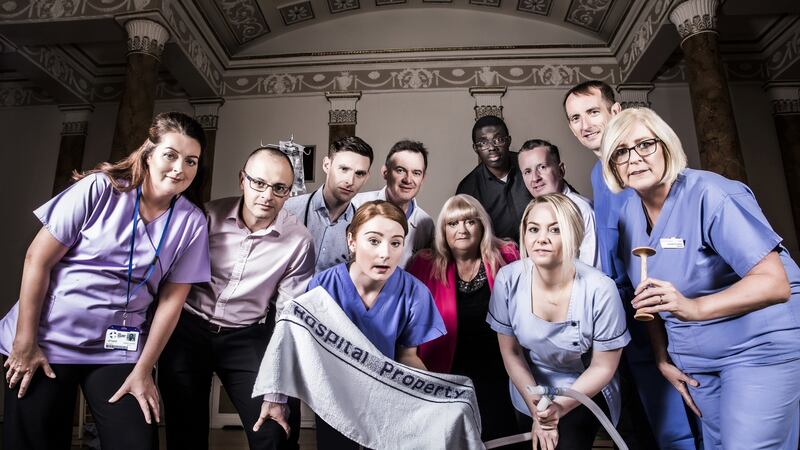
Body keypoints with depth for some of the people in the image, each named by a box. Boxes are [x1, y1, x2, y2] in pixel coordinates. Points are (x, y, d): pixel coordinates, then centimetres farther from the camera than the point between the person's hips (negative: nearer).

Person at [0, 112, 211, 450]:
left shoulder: (191, 222, -7)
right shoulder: (99, 188, -13)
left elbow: (171, 299, -4)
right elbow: (38, 259, -9)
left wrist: (142, 371, -4)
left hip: (118, 350, 2)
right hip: (48, 340, -1)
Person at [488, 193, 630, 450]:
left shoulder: (600, 290, -28)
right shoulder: (508, 280, -22)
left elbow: (603, 367, -14)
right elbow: (511, 352, -8)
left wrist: (559, 407, -22)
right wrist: (537, 411, -9)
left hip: (584, 393, -2)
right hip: (528, 391, 3)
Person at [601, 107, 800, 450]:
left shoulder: (710, 195, -21)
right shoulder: (629, 214, 0)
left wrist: (694, 308, -37)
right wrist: (663, 358, 7)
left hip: (760, 348, -6)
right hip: (695, 359, 6)